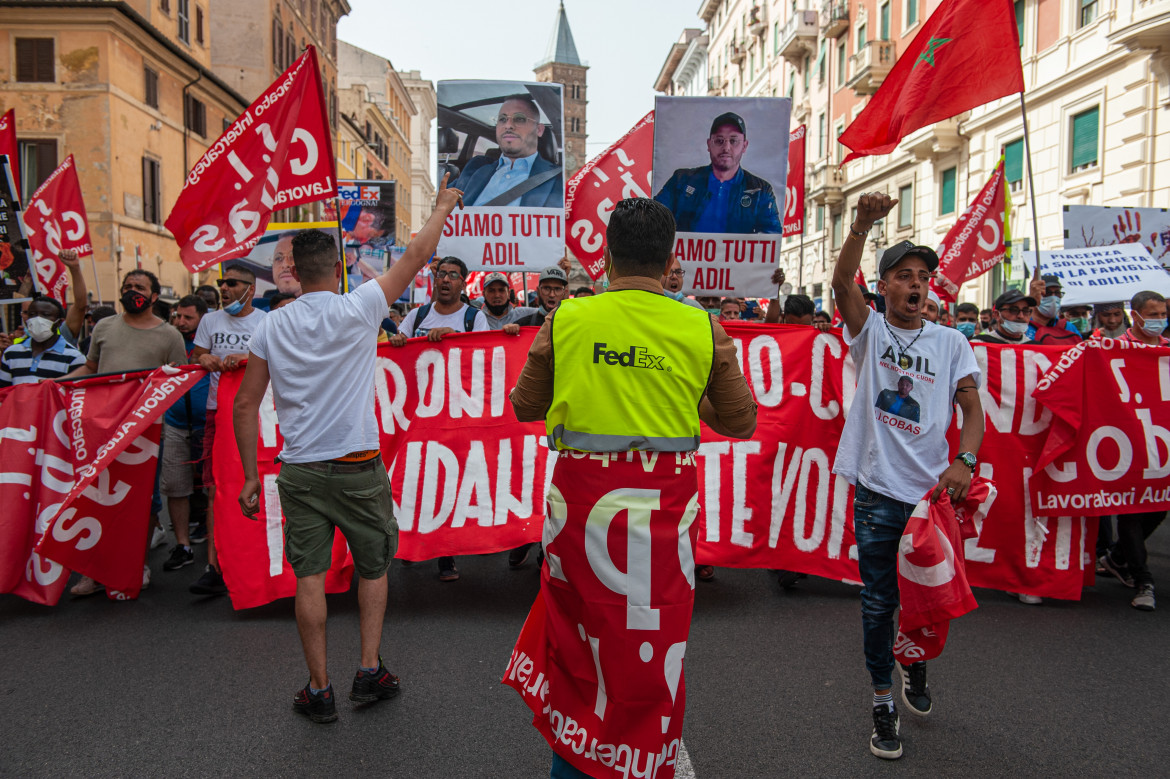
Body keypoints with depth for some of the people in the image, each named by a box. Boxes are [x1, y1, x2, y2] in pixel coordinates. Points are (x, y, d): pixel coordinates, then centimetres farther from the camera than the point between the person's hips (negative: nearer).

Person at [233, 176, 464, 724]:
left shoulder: (271, 327, 1)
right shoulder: (357, 310, -8)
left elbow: (244, 405, 3)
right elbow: (417, 255, 2)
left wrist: (250, 476, 11)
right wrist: (444, 205, 17)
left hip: (299, 471, 2)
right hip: (357, 467, -2)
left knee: (309, 577, 7)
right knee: (373, 567, 16)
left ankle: (319, 690, 14)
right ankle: (369, 673, 18)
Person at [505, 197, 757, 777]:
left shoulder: (565, 320, -2)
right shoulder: (702, 328, -2)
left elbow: (526, 407, 10)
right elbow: (741, 423, 8)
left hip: (581, 497, 1)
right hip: (663, 506, 0)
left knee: (577, 632, 19)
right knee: (652, 644, 16)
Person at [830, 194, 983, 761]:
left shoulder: (950, 342, 6)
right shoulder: (870, 331, 1)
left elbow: (972, 407, -1)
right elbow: (842, 283, -17)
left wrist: (964, 460, -19)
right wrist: (863, 224, -31)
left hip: (934, 490, 2)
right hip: (878, 490, -2)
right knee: (879, 602, 6)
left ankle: (915, 665, 43)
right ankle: (883, 704, 21)